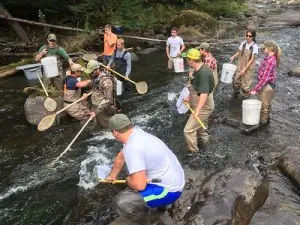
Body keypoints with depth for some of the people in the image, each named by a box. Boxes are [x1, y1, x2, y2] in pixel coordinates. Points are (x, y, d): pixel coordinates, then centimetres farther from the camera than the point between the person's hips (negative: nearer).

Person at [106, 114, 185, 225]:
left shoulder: (132, 148, -27)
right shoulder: (136, 133, 2)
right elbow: (121, 156, 19)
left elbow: (139, 185, -29)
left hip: (169, 190, -9)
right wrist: (112, 176, 34)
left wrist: (128, 180, -6)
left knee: (120, 203, -19)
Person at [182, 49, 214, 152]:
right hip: (202, 106, 10)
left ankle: (193, 152, 9)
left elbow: (204, 93, -37)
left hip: (203, 107, -10)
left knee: (188, 130, -7)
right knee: (200, 124, 31)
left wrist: (197, 110, -42)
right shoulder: (199, 69, 2)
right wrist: (189, 97, 20)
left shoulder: (203, 73, -30)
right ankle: (205, 139, 53)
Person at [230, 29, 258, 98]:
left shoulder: (254, 46, -15)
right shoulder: (243, 43, -1)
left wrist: (244, 69, -19)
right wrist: (233, 56, -8)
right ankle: (236, 92, 36)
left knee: (245, 83, 1)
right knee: (236, 80, 7)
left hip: (249, 67, -4)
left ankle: (246, 96, 24)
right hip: (240, 65, 4)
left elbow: (252, 59, -15)